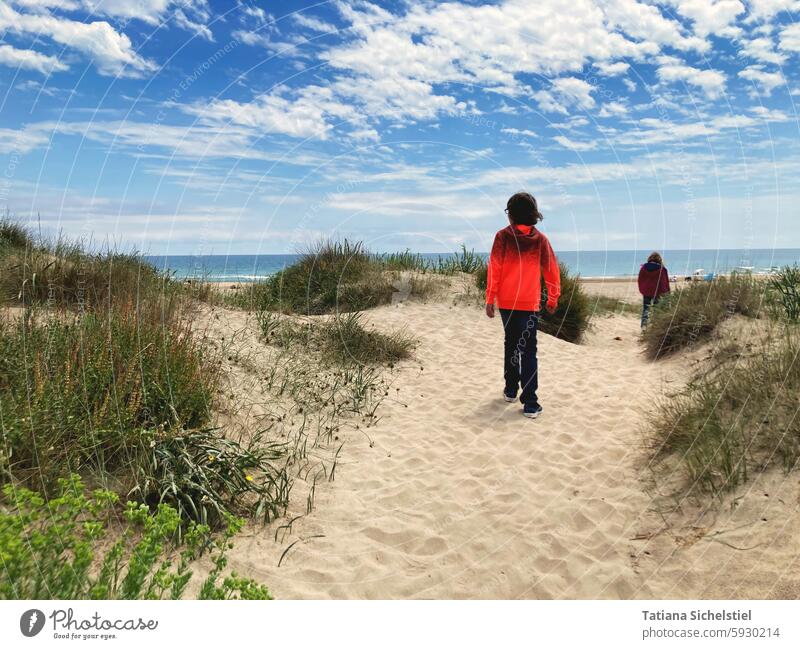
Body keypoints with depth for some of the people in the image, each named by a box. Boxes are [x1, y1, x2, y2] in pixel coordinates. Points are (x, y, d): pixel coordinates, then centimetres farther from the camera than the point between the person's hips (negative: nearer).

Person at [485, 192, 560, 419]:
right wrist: (553, 298, 15)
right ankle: (530, 404, -7)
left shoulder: (503, 237, -3)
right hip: (530, 303, -1)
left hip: (506, 302, 1)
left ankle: (510, 390, 27)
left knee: (511, 344, 19)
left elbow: (494, 269, -6)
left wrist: (490, 300, -1)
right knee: (528, 351, -1)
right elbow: (551, 270, 4)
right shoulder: (540, 239, 0)